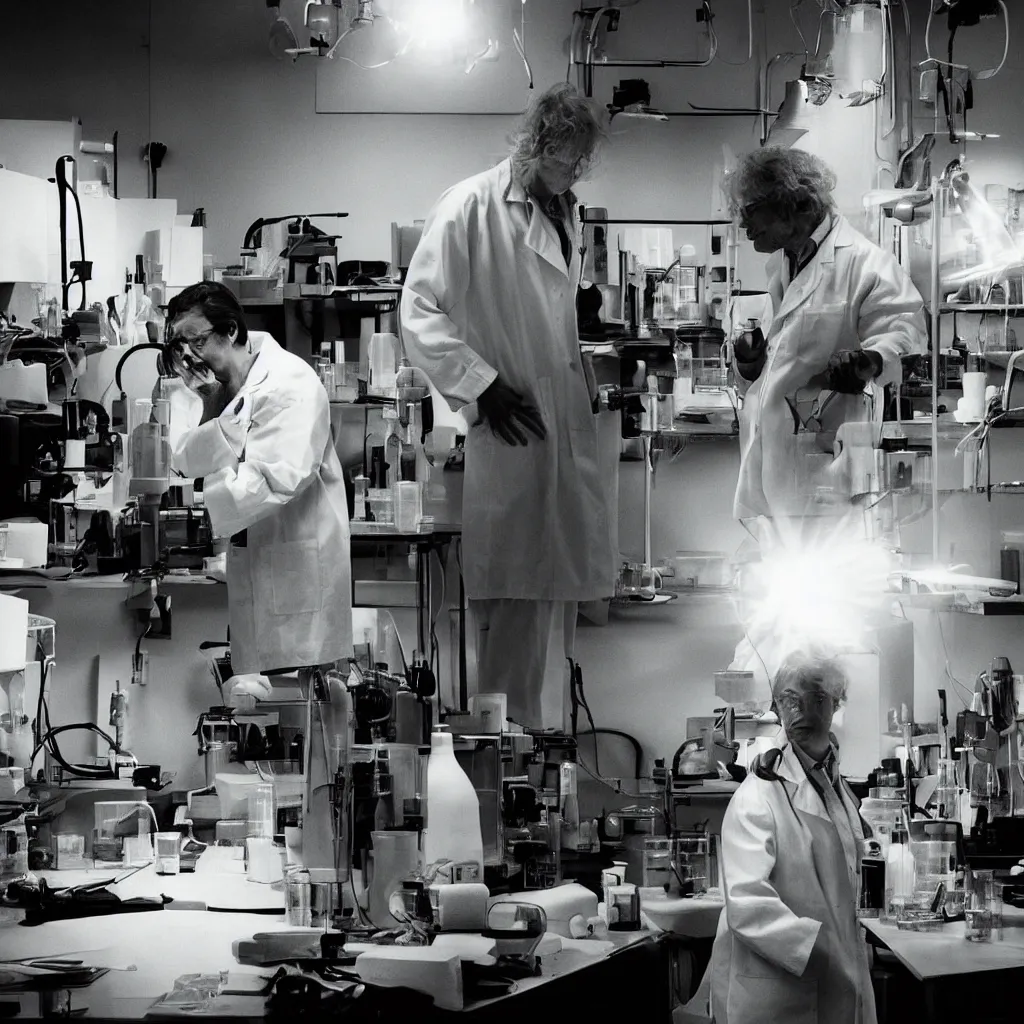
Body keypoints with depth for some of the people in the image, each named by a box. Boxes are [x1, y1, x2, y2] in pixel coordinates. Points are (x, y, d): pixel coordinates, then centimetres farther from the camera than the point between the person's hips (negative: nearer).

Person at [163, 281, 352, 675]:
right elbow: (185, 462, 1)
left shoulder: (289, 384, -16)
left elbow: (275, 480, -27)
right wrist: (212, 411, -16)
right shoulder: (213, 384, 10)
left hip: (297, 567, -7)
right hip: (242, 564, 7)